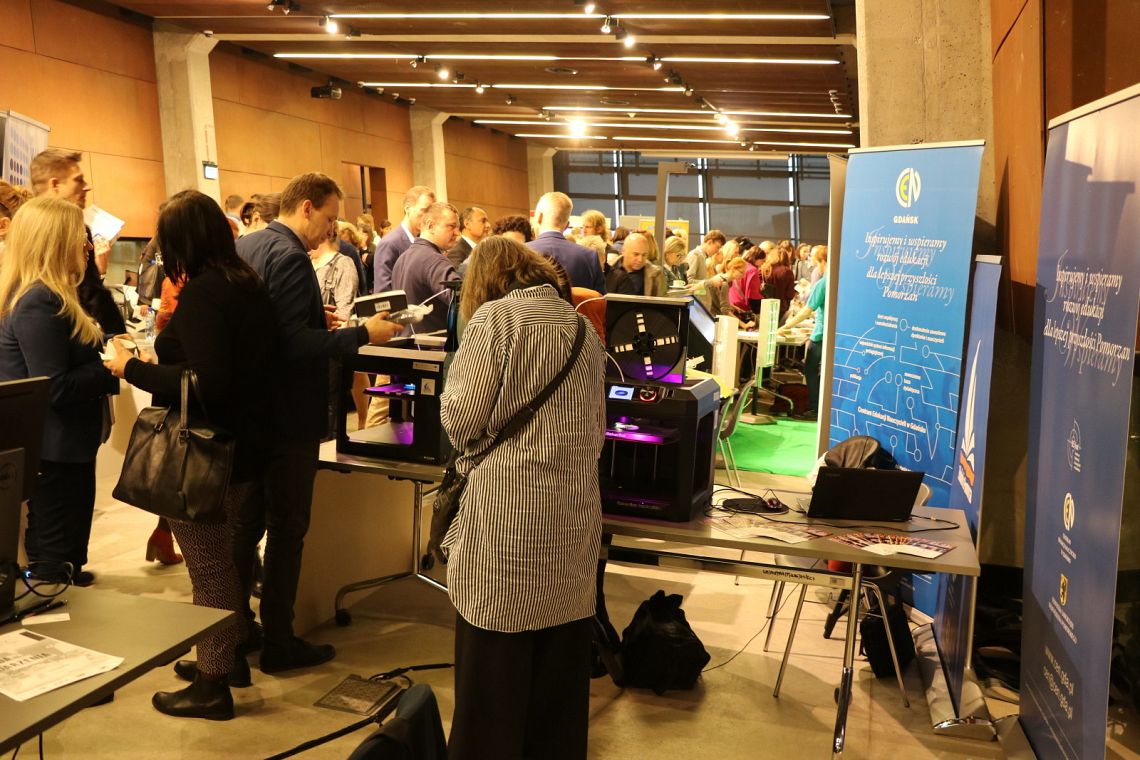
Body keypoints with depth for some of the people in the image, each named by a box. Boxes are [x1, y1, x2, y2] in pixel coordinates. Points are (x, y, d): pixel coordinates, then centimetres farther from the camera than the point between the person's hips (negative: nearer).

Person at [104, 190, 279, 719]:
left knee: (208, 566, 4)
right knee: (220, 557, 22)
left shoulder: (201, 294, -20)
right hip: (244, 445, 9)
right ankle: (229, 659, 36)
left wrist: (132, 368, -16)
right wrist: (163, 355, 21)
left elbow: (206, 383, -27)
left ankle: (212, 685, 18)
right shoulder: (248, 284, 6)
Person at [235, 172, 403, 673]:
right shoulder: (290, 256, -20)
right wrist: (363, 334, -22)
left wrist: (315, 321, 14)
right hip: (289, 415, -9)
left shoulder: (244, 246, 9)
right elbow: (293, 344, -28)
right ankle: (278, 644, 15)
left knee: (247, 521, 20)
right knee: (287, 530, 3)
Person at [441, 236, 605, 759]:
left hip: (508, 512, -6)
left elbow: (460, 420, -9)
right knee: (559, 664, 17)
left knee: (495, 669, 7)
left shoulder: (495, 317, -6)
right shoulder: (583, 327, 13)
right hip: (574, 512, 6)